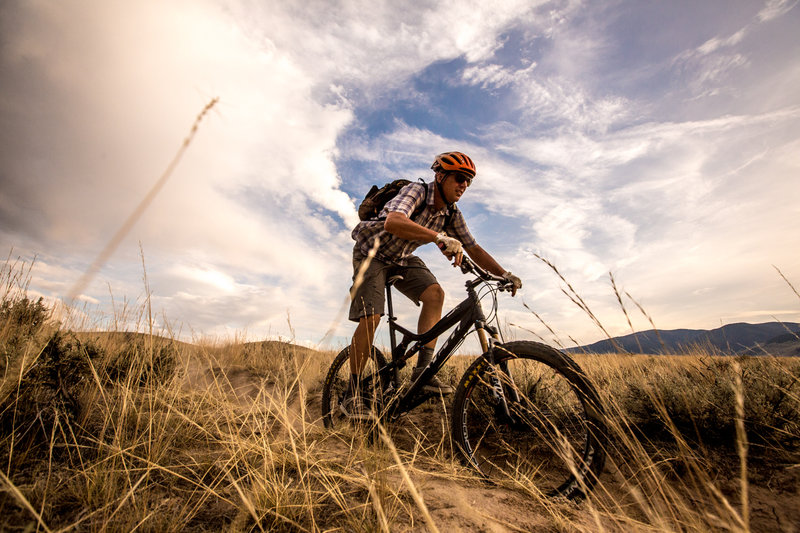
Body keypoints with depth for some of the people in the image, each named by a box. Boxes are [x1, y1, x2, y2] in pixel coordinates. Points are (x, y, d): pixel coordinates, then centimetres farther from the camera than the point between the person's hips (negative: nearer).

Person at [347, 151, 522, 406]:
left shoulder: (452, 215, -6)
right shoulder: (416, 191, -26)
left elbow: (474, 249, -3)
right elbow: (392, 222, -46)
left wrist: (505, 274, -15)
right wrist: (438, 237, -57)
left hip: (402, 259, 6)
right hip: (373, 253, -5)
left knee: (435, 294, -20)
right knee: (370, 317, -19)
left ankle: (423, 369, -14)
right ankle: (353, 392, -4)